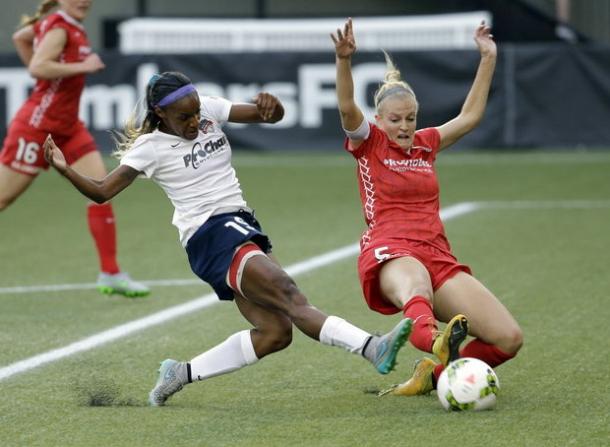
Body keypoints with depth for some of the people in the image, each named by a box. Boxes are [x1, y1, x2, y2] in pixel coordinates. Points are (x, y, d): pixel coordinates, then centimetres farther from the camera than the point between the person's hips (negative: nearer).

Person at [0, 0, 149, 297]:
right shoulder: (59, 28, -16)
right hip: (37, 127, -9)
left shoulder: (68, 26, 9)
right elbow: (37, 68, -31)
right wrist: (83, 66, -25)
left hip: (67, 128, 9)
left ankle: (111, 275, -2)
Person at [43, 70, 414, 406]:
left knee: (274, 332, -1)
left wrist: (270, 105, -16)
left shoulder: (209, 109, 9)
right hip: (210, 236, -8)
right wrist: (64, 170, -24)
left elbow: (273, 116, 8)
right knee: (291, 299, -24)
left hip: (242, 228, 8)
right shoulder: (150, 147, -5)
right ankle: (372, 347, -40)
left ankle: (182, 374, 8)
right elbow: (102, 192, -7)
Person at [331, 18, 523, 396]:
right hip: (389, 252, -6)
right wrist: (344, 60, -27)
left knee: (509, 339, -12)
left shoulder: (426, 144, 22)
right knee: (415, 286, -46)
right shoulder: (368, 143, 8)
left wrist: (488, 59, 27)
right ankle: (435, 340, -81)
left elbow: (470, 116, 30)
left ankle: (433, 375, 5)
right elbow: (347, 109, -11)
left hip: (438, 256, 6)